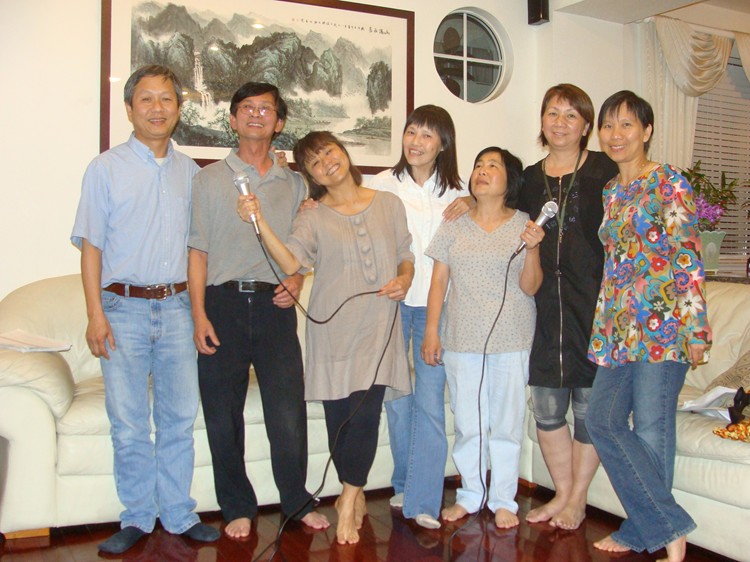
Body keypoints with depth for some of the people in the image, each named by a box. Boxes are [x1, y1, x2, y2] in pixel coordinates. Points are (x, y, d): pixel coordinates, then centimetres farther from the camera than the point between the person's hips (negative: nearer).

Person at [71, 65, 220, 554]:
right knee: (129, 424, 3)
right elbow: (91, 245, -1)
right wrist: (96, 313, -8)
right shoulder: (106, 169, 3)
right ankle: (138, 518, 17)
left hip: (176, 307, 3)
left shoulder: (190, 172, 11)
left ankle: (179, 514, 19)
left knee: (180, 418, 6)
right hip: (124, 308, -2)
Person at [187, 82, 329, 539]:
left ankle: (297, 500, 17)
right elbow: (198, 250, 3)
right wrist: (199, 314, -6)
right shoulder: (210, 179, 8)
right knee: (223, 412, 4)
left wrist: (295, 282, -3)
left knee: (289, 410, -1)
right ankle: (238, 507, 20)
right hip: (223, 301, -1)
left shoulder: (294, 183, 14)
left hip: (274, 304, 1)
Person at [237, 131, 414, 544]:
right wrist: (259, 220, -24)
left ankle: (347, 505, 3)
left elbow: (405, 254, 17)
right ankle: (356, 495, 25)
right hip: (331, 325, 0)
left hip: (377, 326, 0)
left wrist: (404, 280, -4)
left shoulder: (389, 204, 10)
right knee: (338, 416, 3)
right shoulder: (313, 218, 5)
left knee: (365, 413, -10)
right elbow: (290, 262, -13)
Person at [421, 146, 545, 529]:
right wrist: (431, 332, 0)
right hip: (461, 340, 2)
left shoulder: (524, 225, 1)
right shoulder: (454, 227, 6)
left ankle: (503, 501, 21)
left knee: (507, 422, 6)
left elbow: (530, 287, -4)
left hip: (511, 342, -1)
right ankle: (470, 494, 26)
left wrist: (532, 248, -20)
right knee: (467, 423, 9)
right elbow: (438, 282, 5)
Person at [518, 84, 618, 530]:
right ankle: (562, 493, 26)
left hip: (592, 302, -4)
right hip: (543, 305, 4)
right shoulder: (529, 179, 12)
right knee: (547, 405, 8)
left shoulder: (604, 171, 0)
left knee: (589, 404, 4)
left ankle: (578, 498, 21)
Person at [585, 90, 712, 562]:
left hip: (661, 323, -7)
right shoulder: (610, 192, 16)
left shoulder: (668, 182, -4)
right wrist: (602, 329, 15)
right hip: (619, 327, 7)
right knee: (604, 420, 1)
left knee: (651, 431, -2)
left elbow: (688, 257, -10)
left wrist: (695, 327, -14)